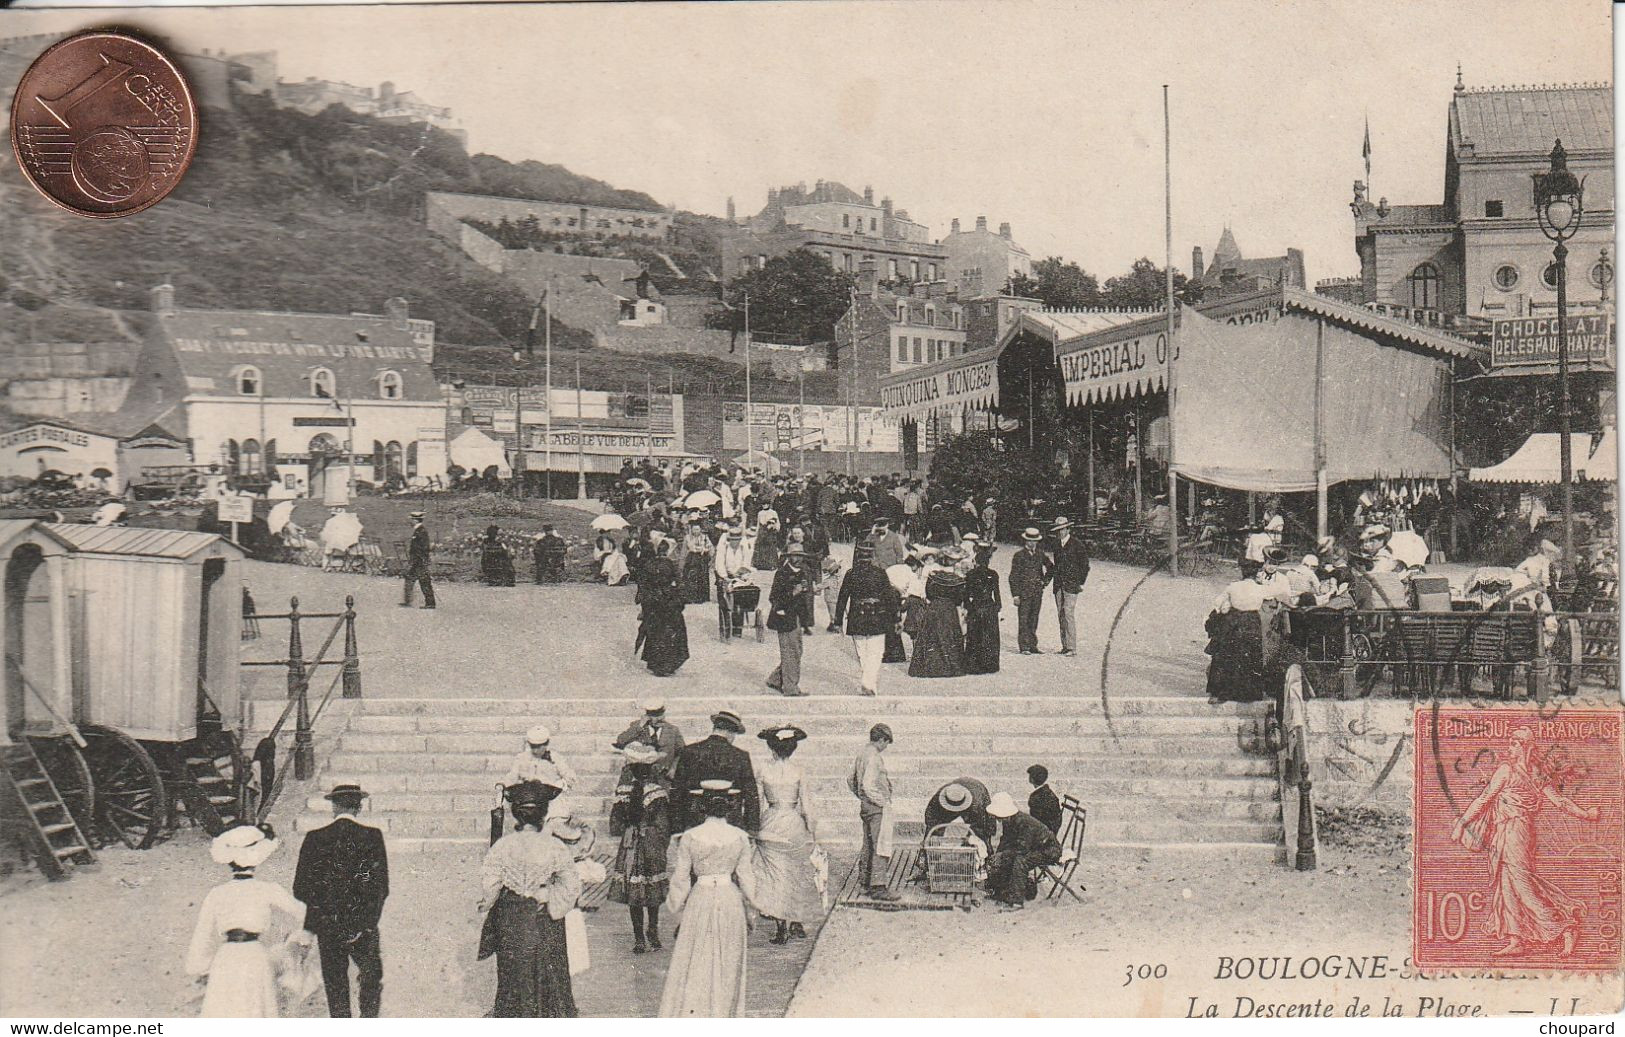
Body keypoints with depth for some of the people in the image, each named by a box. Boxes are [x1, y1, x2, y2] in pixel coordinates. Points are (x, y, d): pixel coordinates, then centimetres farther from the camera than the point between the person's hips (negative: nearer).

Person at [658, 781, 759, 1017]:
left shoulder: (689, 838, -9)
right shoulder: (740, 838, -6)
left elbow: (681, 878, -2)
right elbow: (746, 877, 1)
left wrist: (675, 904, 14)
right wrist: (750, 910, 12)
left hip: (700, 900, -1)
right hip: (730, 900, 1)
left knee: (694, 961, 9)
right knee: (727, 962, 14)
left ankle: (691, 1012, 7)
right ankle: (721, 1013, 21)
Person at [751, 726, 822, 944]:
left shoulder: (764, 769, -4)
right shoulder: (799, 771, -4)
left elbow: (758, 801, -1)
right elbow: (805, 806, -3)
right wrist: (812, 832, 7)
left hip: (771, 825, -1)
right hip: (794, 823, 1)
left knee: (775, 875, 4)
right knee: (797, 874, 15)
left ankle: (782, 928, 0)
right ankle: (797, 924, 21)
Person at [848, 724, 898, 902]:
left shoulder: (861, 754, 11)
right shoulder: (873, 757, -18)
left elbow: (850, 780, 20)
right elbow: (868, 786, -26)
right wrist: (883, 802, -15)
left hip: (865, 805, 10)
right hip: (877, 807, -10)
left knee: (868, 846, 17)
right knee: (881, 847, -8)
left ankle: (865, 881, 25)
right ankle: (878, 887, -10)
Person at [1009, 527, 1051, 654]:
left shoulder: (1040, 554, 9)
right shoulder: (1019, 556, -3)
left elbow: (1050, 568, 26)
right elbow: (1013, 577, -4)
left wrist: (1045, 581, 12)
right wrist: (1015, 595, -9)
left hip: (1037, 593, 4)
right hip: (1024, 592, -4)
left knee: (1034, 620, 8)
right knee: (1023, 620, -5)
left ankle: (1032, 645, 13)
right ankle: (1024, 647, -4)